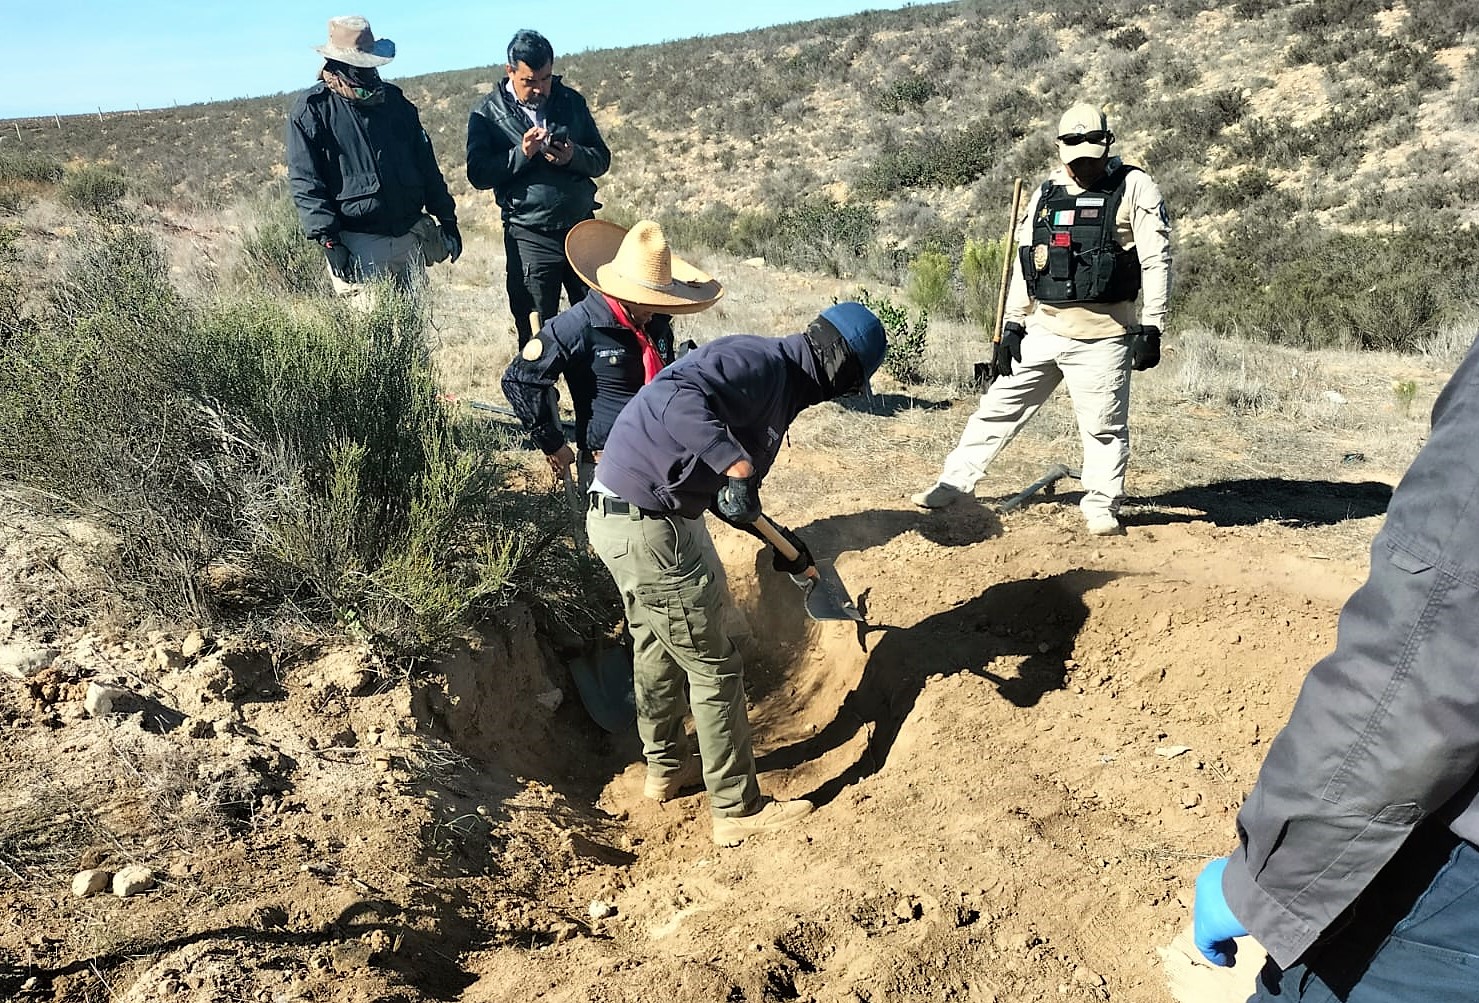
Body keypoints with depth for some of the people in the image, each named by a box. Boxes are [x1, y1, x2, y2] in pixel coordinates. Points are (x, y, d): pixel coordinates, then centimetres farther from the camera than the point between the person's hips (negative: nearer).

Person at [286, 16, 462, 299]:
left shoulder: (394, 100, 13)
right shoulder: (311, 109, -2)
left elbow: (425, 162, 18)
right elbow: (305, 183, -6)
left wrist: (447, 218, 14)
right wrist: (328, 241, -15)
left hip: (410, 239, 5)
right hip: (357, 248, -5)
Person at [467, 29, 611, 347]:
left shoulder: (572, 102, 10)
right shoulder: (487, 114, 1)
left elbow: (601, 159, 8)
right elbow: (478, 174, -7)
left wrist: (573, 156, -13)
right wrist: (521, 153, -19)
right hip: (529, 236, -3)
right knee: (537, 335, 2)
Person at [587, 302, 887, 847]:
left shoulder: (778, 389, 15)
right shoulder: (761, 362, -15)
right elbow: (675, 394, -33)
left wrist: (776, 539, 14)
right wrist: (736, 462, -38)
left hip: (620, 516, 11)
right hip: (644, 524, -11)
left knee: (657, 649, 26)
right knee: (715, 669, 2)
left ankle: (666, 769, 47)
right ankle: (738, 810, 17)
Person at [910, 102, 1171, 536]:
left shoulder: (1135, 188, -3)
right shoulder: (1047, 193, 12)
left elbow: (1156, 262, -7)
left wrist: (1151, 328, -13)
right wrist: (1012, 324, 9)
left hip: (1101, 337, -5)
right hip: (1041, 330, 5)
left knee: (1103, 427, 0)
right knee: (998, 408, 9)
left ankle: (1102, 506, 17)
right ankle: (952, 485, 19)